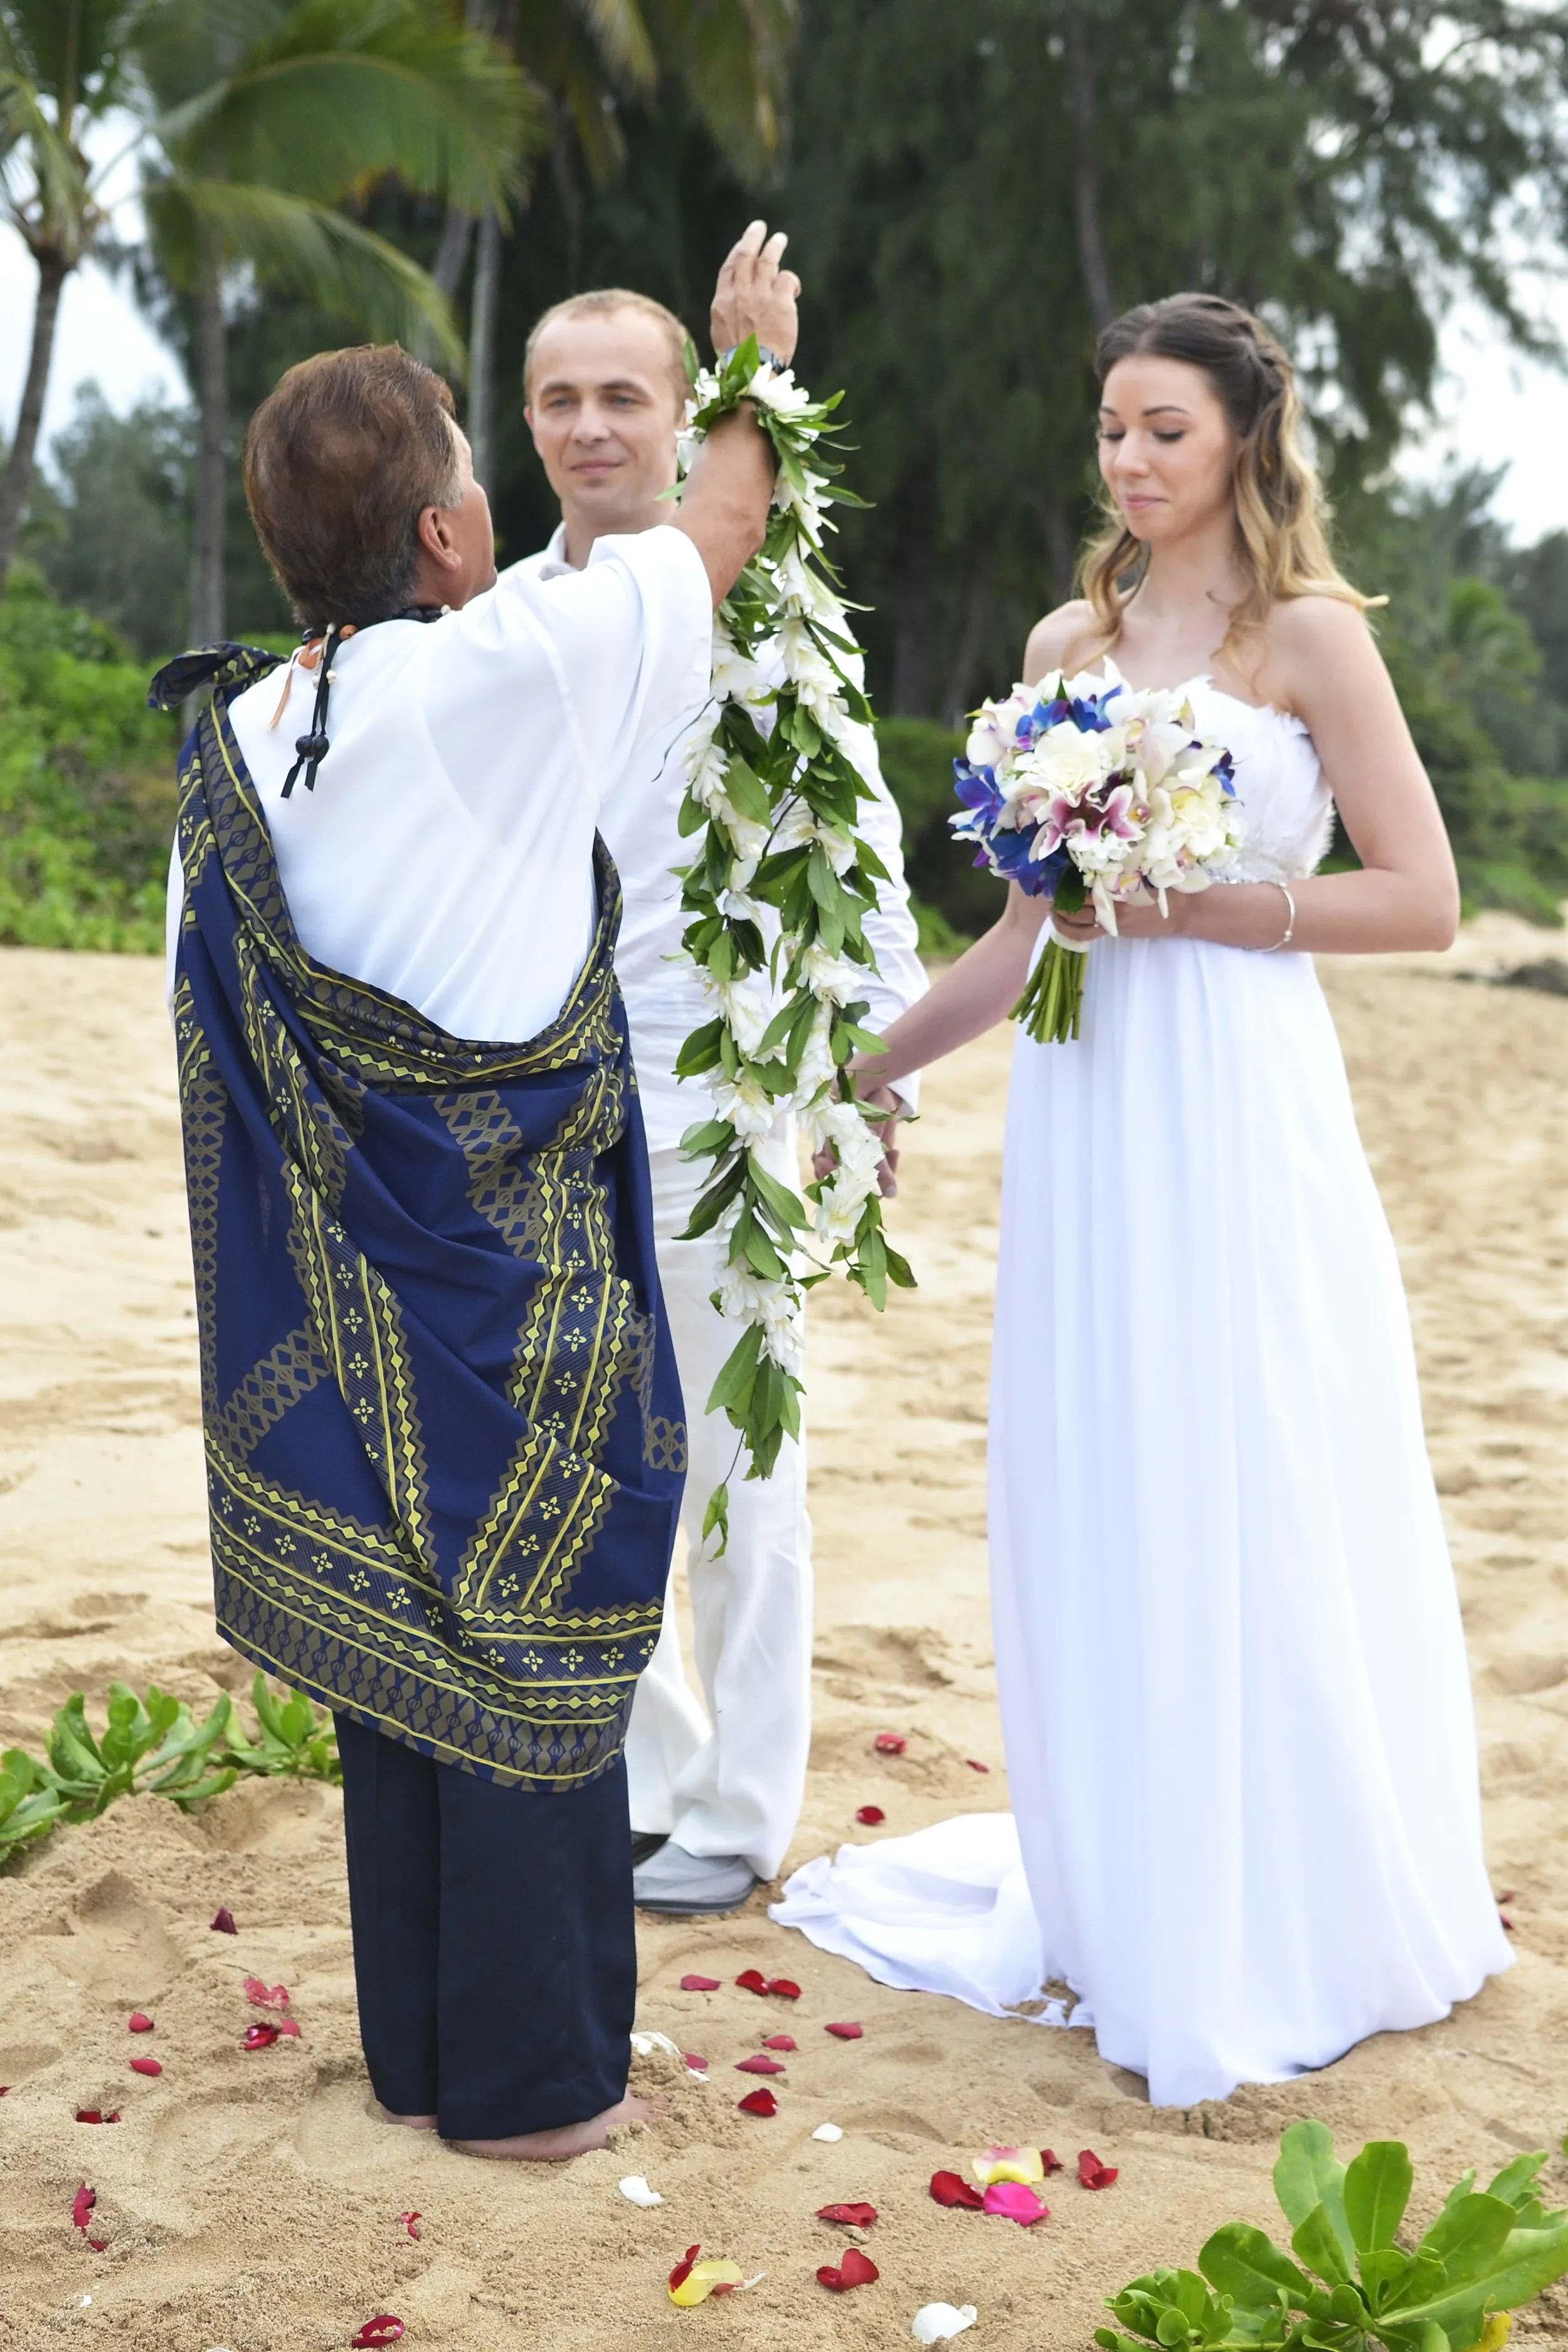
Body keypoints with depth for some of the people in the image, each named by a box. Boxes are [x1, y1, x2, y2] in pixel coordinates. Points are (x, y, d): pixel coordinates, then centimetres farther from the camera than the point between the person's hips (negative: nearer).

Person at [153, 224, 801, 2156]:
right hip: (511, 1273, -6)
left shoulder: (235, 737, 3)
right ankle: (530, 2074, 19)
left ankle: (413, 2049, 30)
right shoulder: (504, 682, -16)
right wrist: (748, 356, 18)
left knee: (388, 1646, 16)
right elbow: (719, 532, -1)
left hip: (332, 1285, 7)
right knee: (529, 1644, 6)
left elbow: (210, 1021, 9)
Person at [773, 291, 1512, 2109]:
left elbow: (1422, 898, -7)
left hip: (1238, 1106, -5)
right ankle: (1128, 1907, 22)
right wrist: (873, 1065, 16)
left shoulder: (1309, 635, -2)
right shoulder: (1068, 642, 13)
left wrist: (1193, 906, -14)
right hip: (1083, 1103, 5)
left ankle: (1284, 1936, 16)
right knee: (1094, 1513, 8)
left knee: (1250, 1514, 0)